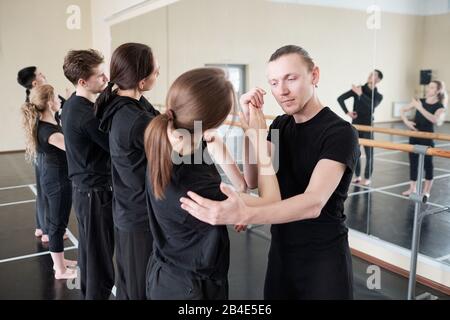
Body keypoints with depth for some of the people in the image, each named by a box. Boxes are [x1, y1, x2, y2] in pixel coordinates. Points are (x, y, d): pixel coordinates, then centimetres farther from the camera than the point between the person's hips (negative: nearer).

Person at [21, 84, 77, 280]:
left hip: (50, 177, 10)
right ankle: (60, 270, 17)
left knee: (54, 221, 20)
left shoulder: (43, 124, 3)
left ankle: (59, 260, 37)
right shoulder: (48, 130, -26)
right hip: (58, 180, -10)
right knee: (58, 224, 3)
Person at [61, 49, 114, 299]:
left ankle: (88, 292, 37)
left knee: (89, 250, 22)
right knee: (100, 257, 2)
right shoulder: (87, 115, -23)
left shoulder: (72, 105, 6)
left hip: (83, 188, 10)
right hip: (96, 192, -10)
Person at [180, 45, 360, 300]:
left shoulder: (340, 132, -19)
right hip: (280, 250, 6)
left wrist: (243, 215, -47)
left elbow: (314, 203, -32)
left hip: (323, 258, -5)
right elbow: (252, 181, -5)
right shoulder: (280, 125, 3)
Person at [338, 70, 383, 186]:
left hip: (368, 126, -1)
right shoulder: (358, 88, -1)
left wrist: (361, 94, -28)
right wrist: (347, 112, -11)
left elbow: (372, 105, -24)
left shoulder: (378, 96, -2)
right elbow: (340, 98, -4)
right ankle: (357, 176, 19)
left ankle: (367, 178, 13)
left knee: (369, 153, 2)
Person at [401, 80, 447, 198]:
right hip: (414, 136, 5)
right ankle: (412, 188, 23)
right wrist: (406, 121, -9)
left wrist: (420, 108, -30)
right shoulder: (419, 101, 3)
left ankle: (426, 191, 13)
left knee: (428, 163, 2)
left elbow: (435, 120, -29)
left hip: (427, 138, -4)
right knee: (413, 162, 11)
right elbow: (403, 110, 8)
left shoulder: (440, 107, -9)